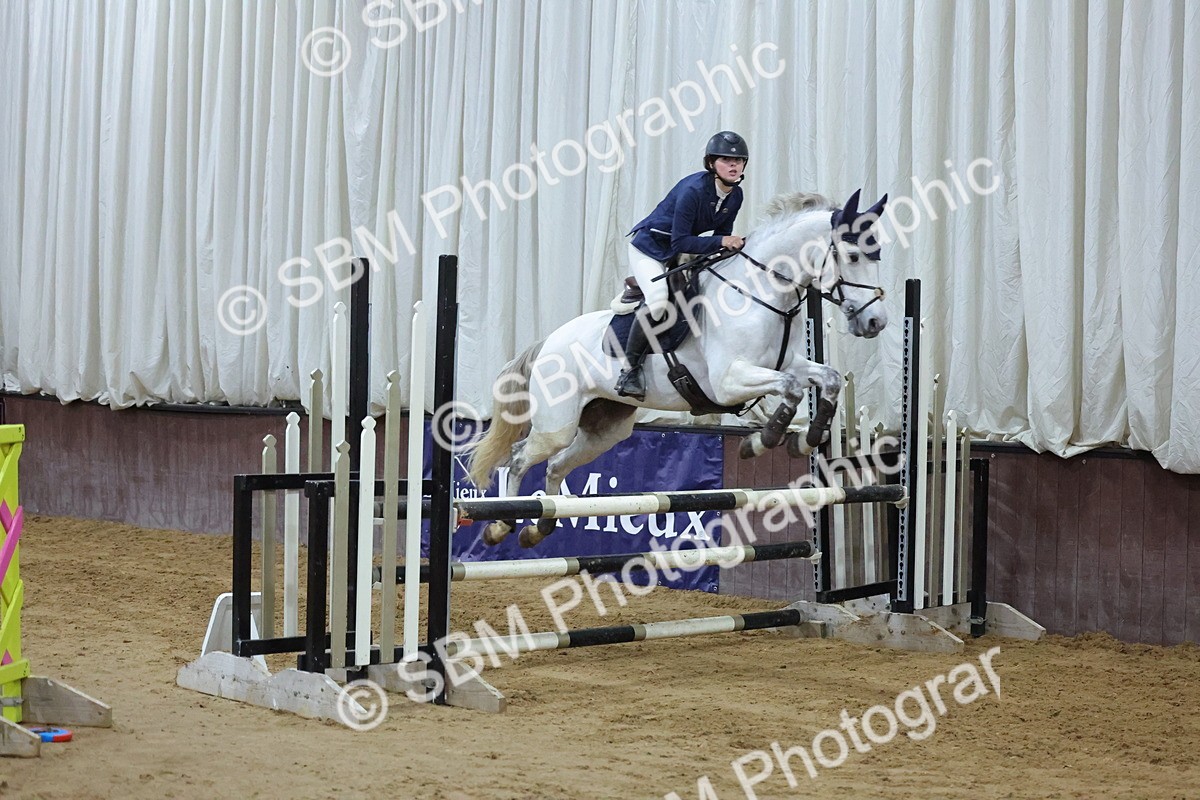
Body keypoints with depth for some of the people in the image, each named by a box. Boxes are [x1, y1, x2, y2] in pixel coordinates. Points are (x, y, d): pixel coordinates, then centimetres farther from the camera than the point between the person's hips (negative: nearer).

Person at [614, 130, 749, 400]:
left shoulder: (735, 195, -4)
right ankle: (630, 369, -20)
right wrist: (720, 242, -35)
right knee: (659, 302, -29)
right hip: (649, 248, -9)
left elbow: (722, 237, 7)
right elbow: (680, 242, -30)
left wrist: (734, 246, -14)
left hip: (681, 254, 9)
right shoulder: (693, 189, -28)